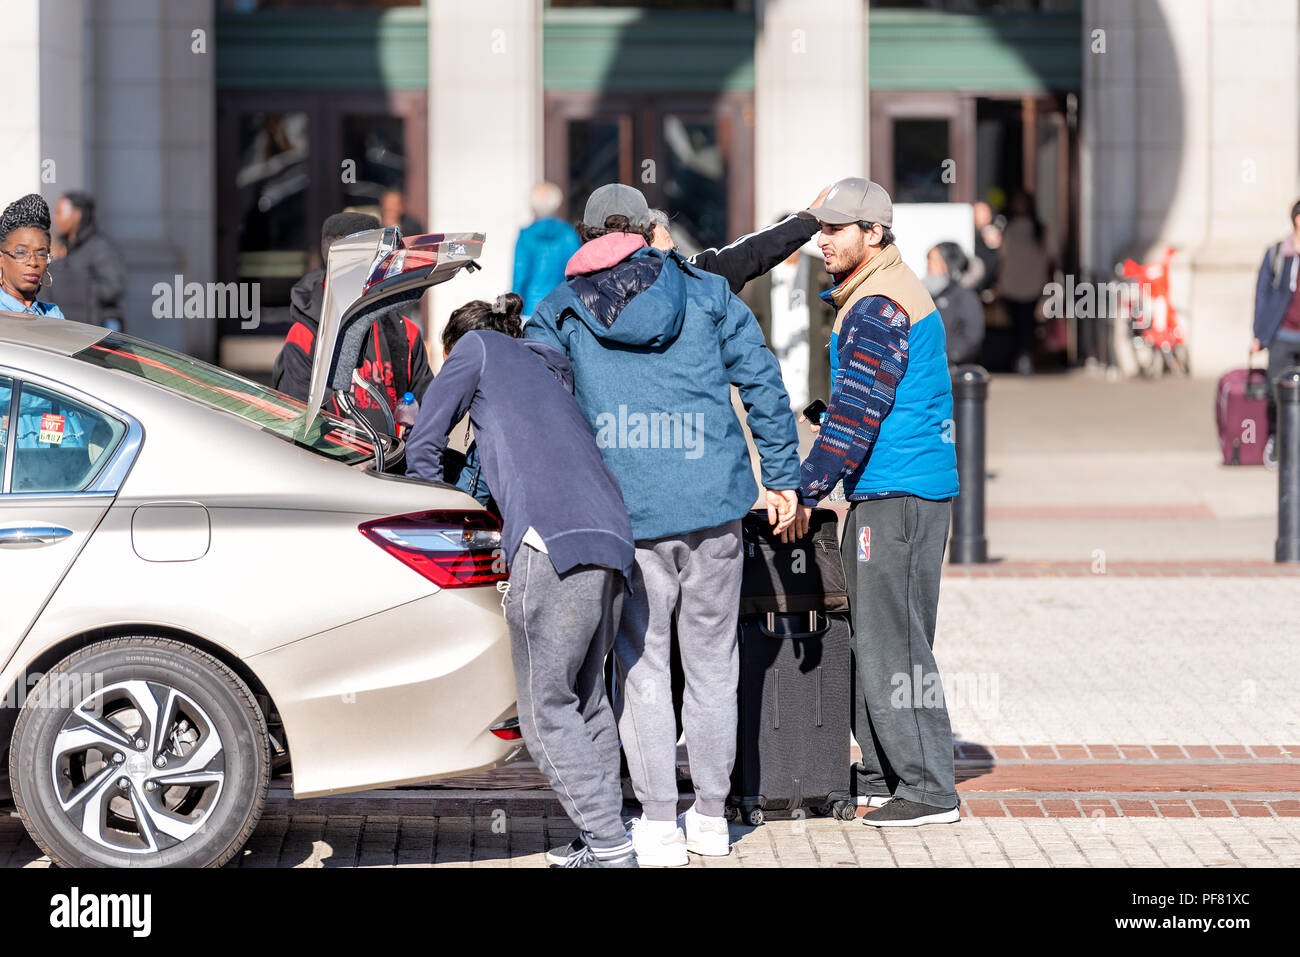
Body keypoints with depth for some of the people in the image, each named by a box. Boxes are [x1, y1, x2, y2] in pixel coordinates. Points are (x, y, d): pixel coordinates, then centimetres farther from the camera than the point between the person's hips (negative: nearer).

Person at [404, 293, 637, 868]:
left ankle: (609, 847, -10)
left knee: (545, 708, -4)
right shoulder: (552, 370, 34)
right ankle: (602, 842, 11)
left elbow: (423, 447, 16)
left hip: (553, 540, -7)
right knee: (585, 697, 14)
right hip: (612, 540, 7)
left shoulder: (476, 346, 16)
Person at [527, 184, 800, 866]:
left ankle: (659, 823, 6)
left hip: (626, 513, -1)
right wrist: (781, 477, 12)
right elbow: (764, 384, 7)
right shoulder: (706, 293, 9)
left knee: (641, 663, 7)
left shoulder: (558, 313, 7)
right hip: (716, 502, 1)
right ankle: (711, 816, 17)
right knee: (711, 659, 12)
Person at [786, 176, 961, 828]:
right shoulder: (890, 292, 18)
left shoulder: (878, 308, -16)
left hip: (896, 495, -11)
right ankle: (881, 775, 21)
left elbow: (856, 413, -21)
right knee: (874, 637, 15)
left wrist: (807, 491, -16)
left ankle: (928, 791, -7)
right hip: (890, 489, 11)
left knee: (892, 643, -8)